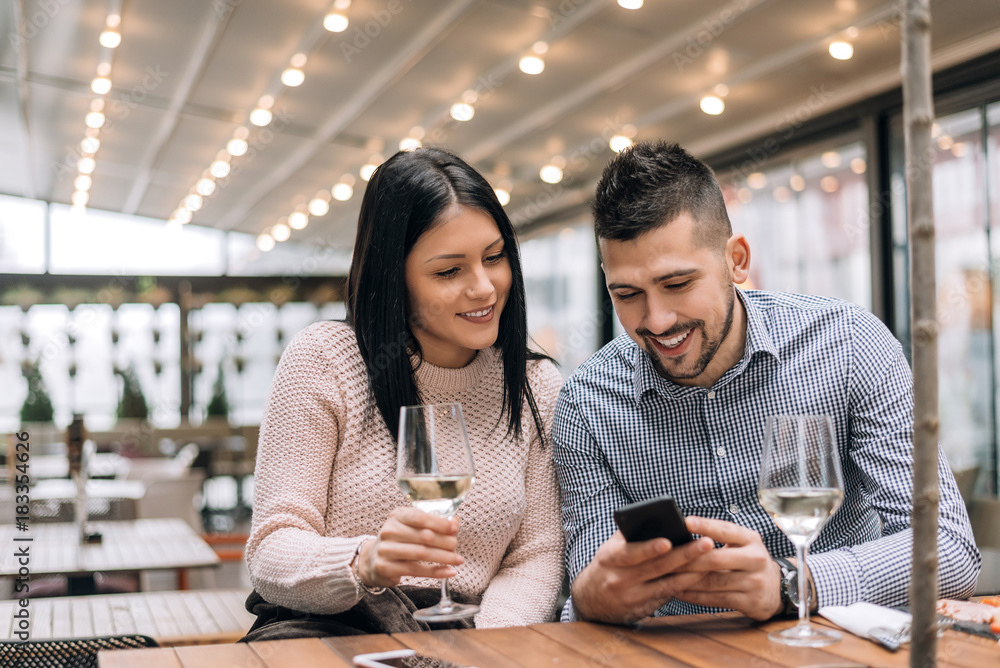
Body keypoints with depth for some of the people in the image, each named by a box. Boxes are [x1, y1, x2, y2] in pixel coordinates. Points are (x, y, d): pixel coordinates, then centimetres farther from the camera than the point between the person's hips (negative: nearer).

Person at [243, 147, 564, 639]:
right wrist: (365, 564, -31)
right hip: (324, 631, -2)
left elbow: (536, 555, 5)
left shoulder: (538, 387, 6)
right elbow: (271, 554, -8)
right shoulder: (320, 361, -5)